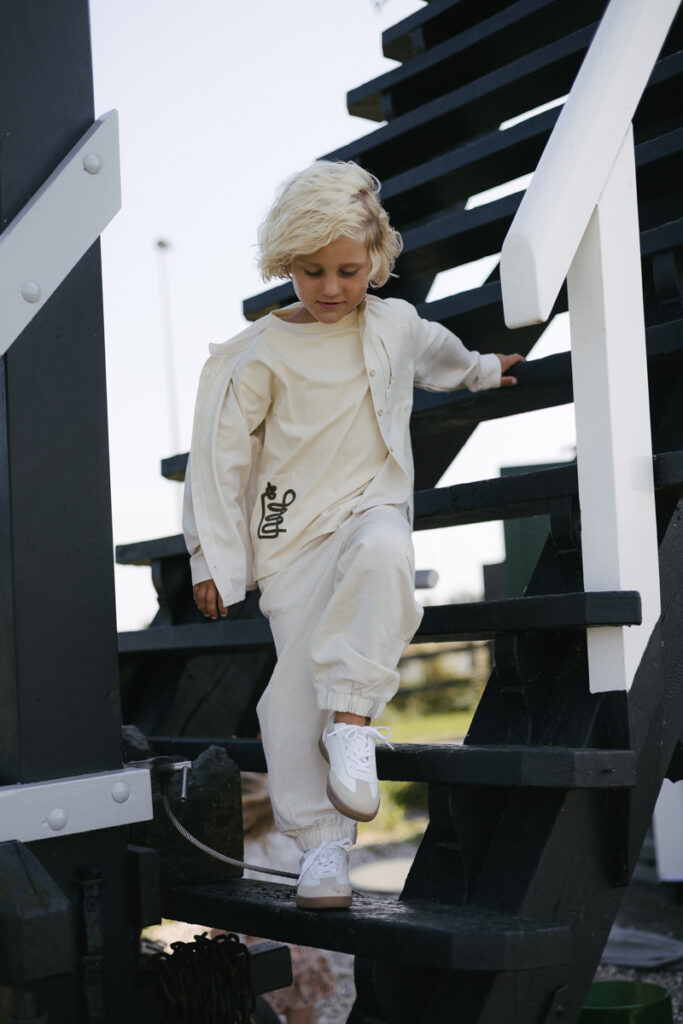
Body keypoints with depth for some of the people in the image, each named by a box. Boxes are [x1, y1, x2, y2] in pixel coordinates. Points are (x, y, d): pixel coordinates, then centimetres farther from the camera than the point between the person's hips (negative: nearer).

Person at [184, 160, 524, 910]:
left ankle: (353, 716, -28)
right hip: (291, 532, -1)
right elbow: (219, 458, -1)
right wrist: (212, 561, -2)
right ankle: (322, 842, -2)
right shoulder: (258, 355, -4)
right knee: (296, 675, -12)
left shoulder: (397, 325, 9)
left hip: (372, 507, 2)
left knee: (384, 551, -36)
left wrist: (483, 369, 54)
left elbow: (437, 353, 35)